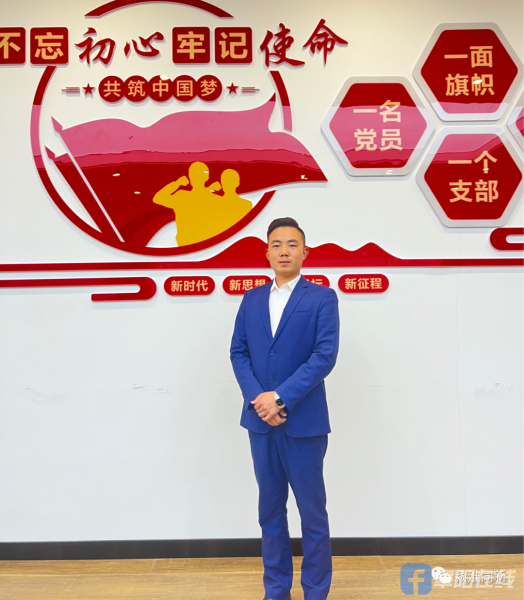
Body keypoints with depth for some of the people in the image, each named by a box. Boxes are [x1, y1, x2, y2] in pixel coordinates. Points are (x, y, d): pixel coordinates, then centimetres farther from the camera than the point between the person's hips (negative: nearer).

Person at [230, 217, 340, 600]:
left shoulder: (322, 298, -3)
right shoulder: (252, 300, 10)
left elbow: (325, 355, -13)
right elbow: (238, 353, 5)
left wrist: (281, 397, -18)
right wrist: (257, 398, -11)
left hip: (304, 422, -4)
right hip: (260, 421, 4)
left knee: (312, 514, 9)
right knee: (270, 511, 16)